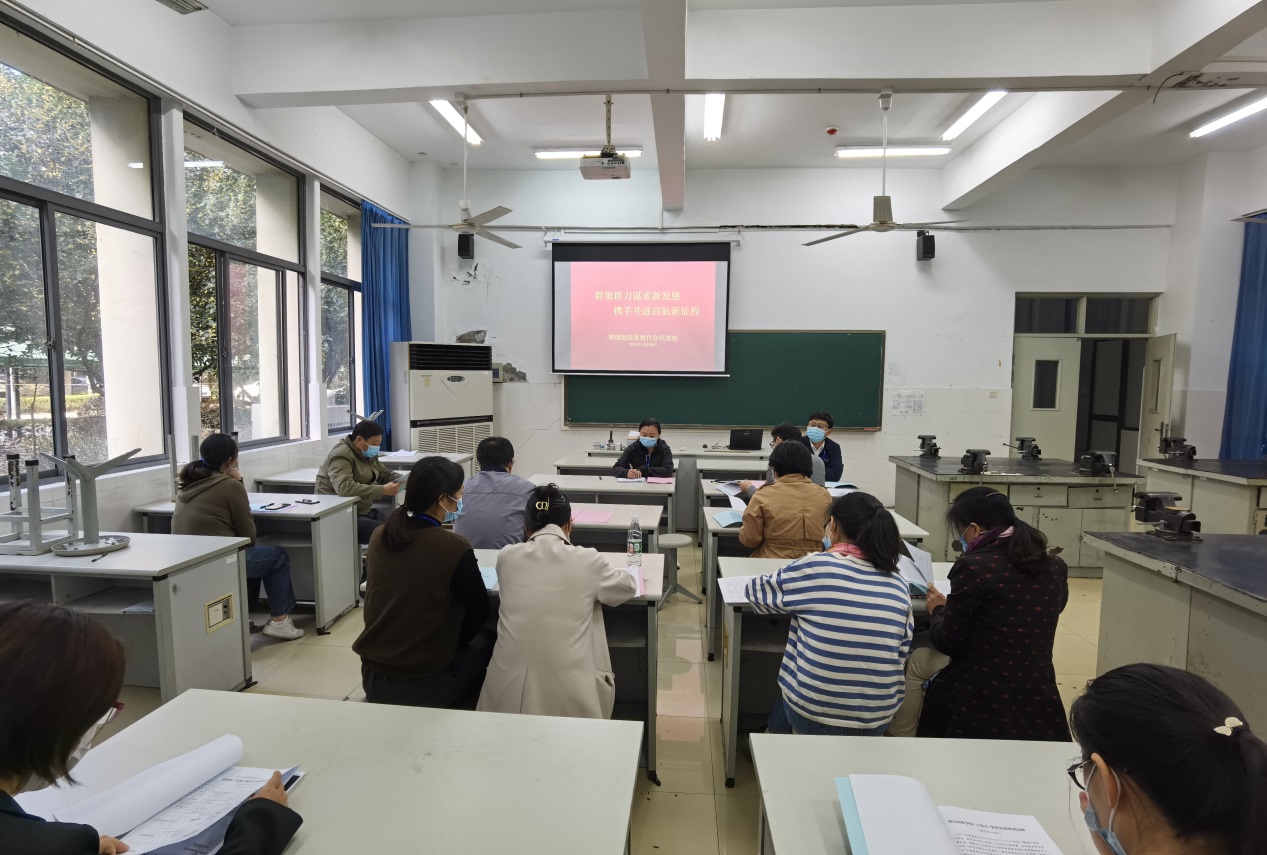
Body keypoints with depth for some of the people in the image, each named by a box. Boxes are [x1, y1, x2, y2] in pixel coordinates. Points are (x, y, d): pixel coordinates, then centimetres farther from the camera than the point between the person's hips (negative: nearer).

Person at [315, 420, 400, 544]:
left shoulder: (366, 454, 12)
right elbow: (344, 487, -32)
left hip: (364, 511, 9)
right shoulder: (341, 456, -17)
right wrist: (383, 490, -34)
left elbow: (385, 473, 20)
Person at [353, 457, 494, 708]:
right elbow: (481, 611, -7)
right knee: (485, 636, 21)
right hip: (426, 685, -5)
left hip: (373, 677, 6)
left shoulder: (379, 537, -4)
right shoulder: (454, 547, -20)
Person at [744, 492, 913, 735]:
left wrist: (794, 600, 19)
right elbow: (901, 654, 4)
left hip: (812, 713, -3)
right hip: (877, 720, 4)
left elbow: (755, 592, 0)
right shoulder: (898, 584, -4)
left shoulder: (814, 568, -15)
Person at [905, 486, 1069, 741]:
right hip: (1038, 701, 6)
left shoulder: (974, 567, -15)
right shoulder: (1055, 568, 3)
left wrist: (938, 610, 10)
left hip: (981, 701, -6)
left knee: (919, 660, 18)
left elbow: (948, 643, -9)